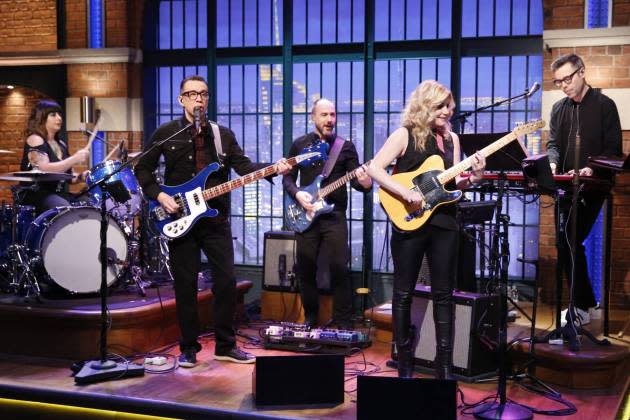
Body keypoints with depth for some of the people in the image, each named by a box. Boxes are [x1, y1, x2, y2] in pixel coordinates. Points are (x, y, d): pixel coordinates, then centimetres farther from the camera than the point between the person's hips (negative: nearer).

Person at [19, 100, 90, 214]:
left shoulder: (61, 144, 17)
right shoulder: (35, 140, -7)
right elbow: (44, 170, -23)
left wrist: (81, 176, 0)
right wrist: (74, 159, -25)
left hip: (59, 194, 9)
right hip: (37, 194, -9)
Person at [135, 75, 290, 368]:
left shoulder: (224, 135, 10)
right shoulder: (165, 133, 3)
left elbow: (244, 166, 1)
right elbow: (143, 169, 5)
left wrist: (274, 168, -15)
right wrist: (159, 195, -10)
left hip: (216, 219, 2)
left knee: (226, 281, 1)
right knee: (185, 285, 3)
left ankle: (225, 346, 14)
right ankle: (189, 348, 15)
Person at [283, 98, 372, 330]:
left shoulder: (346, 146, 5)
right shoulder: (299, 144, 8)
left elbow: (354, 181, 0)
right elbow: (287, 178, 9)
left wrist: (365, 183, -23)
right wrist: (297, 193, -11)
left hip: (334, 215, -1)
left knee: (339, 268, -6)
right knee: (305, 269, 5)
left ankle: (343, 323, 4)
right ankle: (310, 319, 20)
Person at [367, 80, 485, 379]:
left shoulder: (451, 138, 12)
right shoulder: (405, 135, -4)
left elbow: (452, 183, 14)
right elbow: (374, 168, -14)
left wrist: (472, 177, -6)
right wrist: (406, 193, -21)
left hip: (443, 222, 5)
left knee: (443, 294, 6)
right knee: (404, 293, 4)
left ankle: (444, 364, 13)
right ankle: (405, 363, 16)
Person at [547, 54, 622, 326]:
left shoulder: (604, 105, -3)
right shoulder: (558, 109, 14)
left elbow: (613, 149, -9)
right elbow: (553, 143, 9)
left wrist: (591, 169, -26)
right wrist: (552, 163, -13)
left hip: (592, 187, -6)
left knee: (567, 242, -15)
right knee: (569, 243, 9)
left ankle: (580, 308, -5)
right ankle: (585, 303, 23)